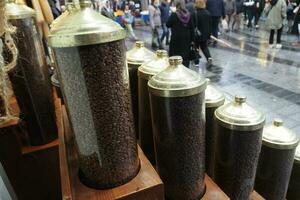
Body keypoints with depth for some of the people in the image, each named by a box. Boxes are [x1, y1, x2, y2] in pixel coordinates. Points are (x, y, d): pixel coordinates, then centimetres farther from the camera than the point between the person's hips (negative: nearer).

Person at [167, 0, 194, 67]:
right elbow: (191, 28, 4)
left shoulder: (174, 15, -11)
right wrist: (191, 39, 9)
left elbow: (168, 25, -2)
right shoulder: (188, 15, 2)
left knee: (175, 55, 6)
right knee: (185, 55, 9)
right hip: (186, 39, 4)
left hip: (176, 38, -4)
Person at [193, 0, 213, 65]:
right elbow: (210, 24, 7)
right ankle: (209, 57, -2)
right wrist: (209, 33, 15)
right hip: (205, 34, 5)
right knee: (204, 47, 18)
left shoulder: (195, 14, -18)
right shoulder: (208, 13, 0)